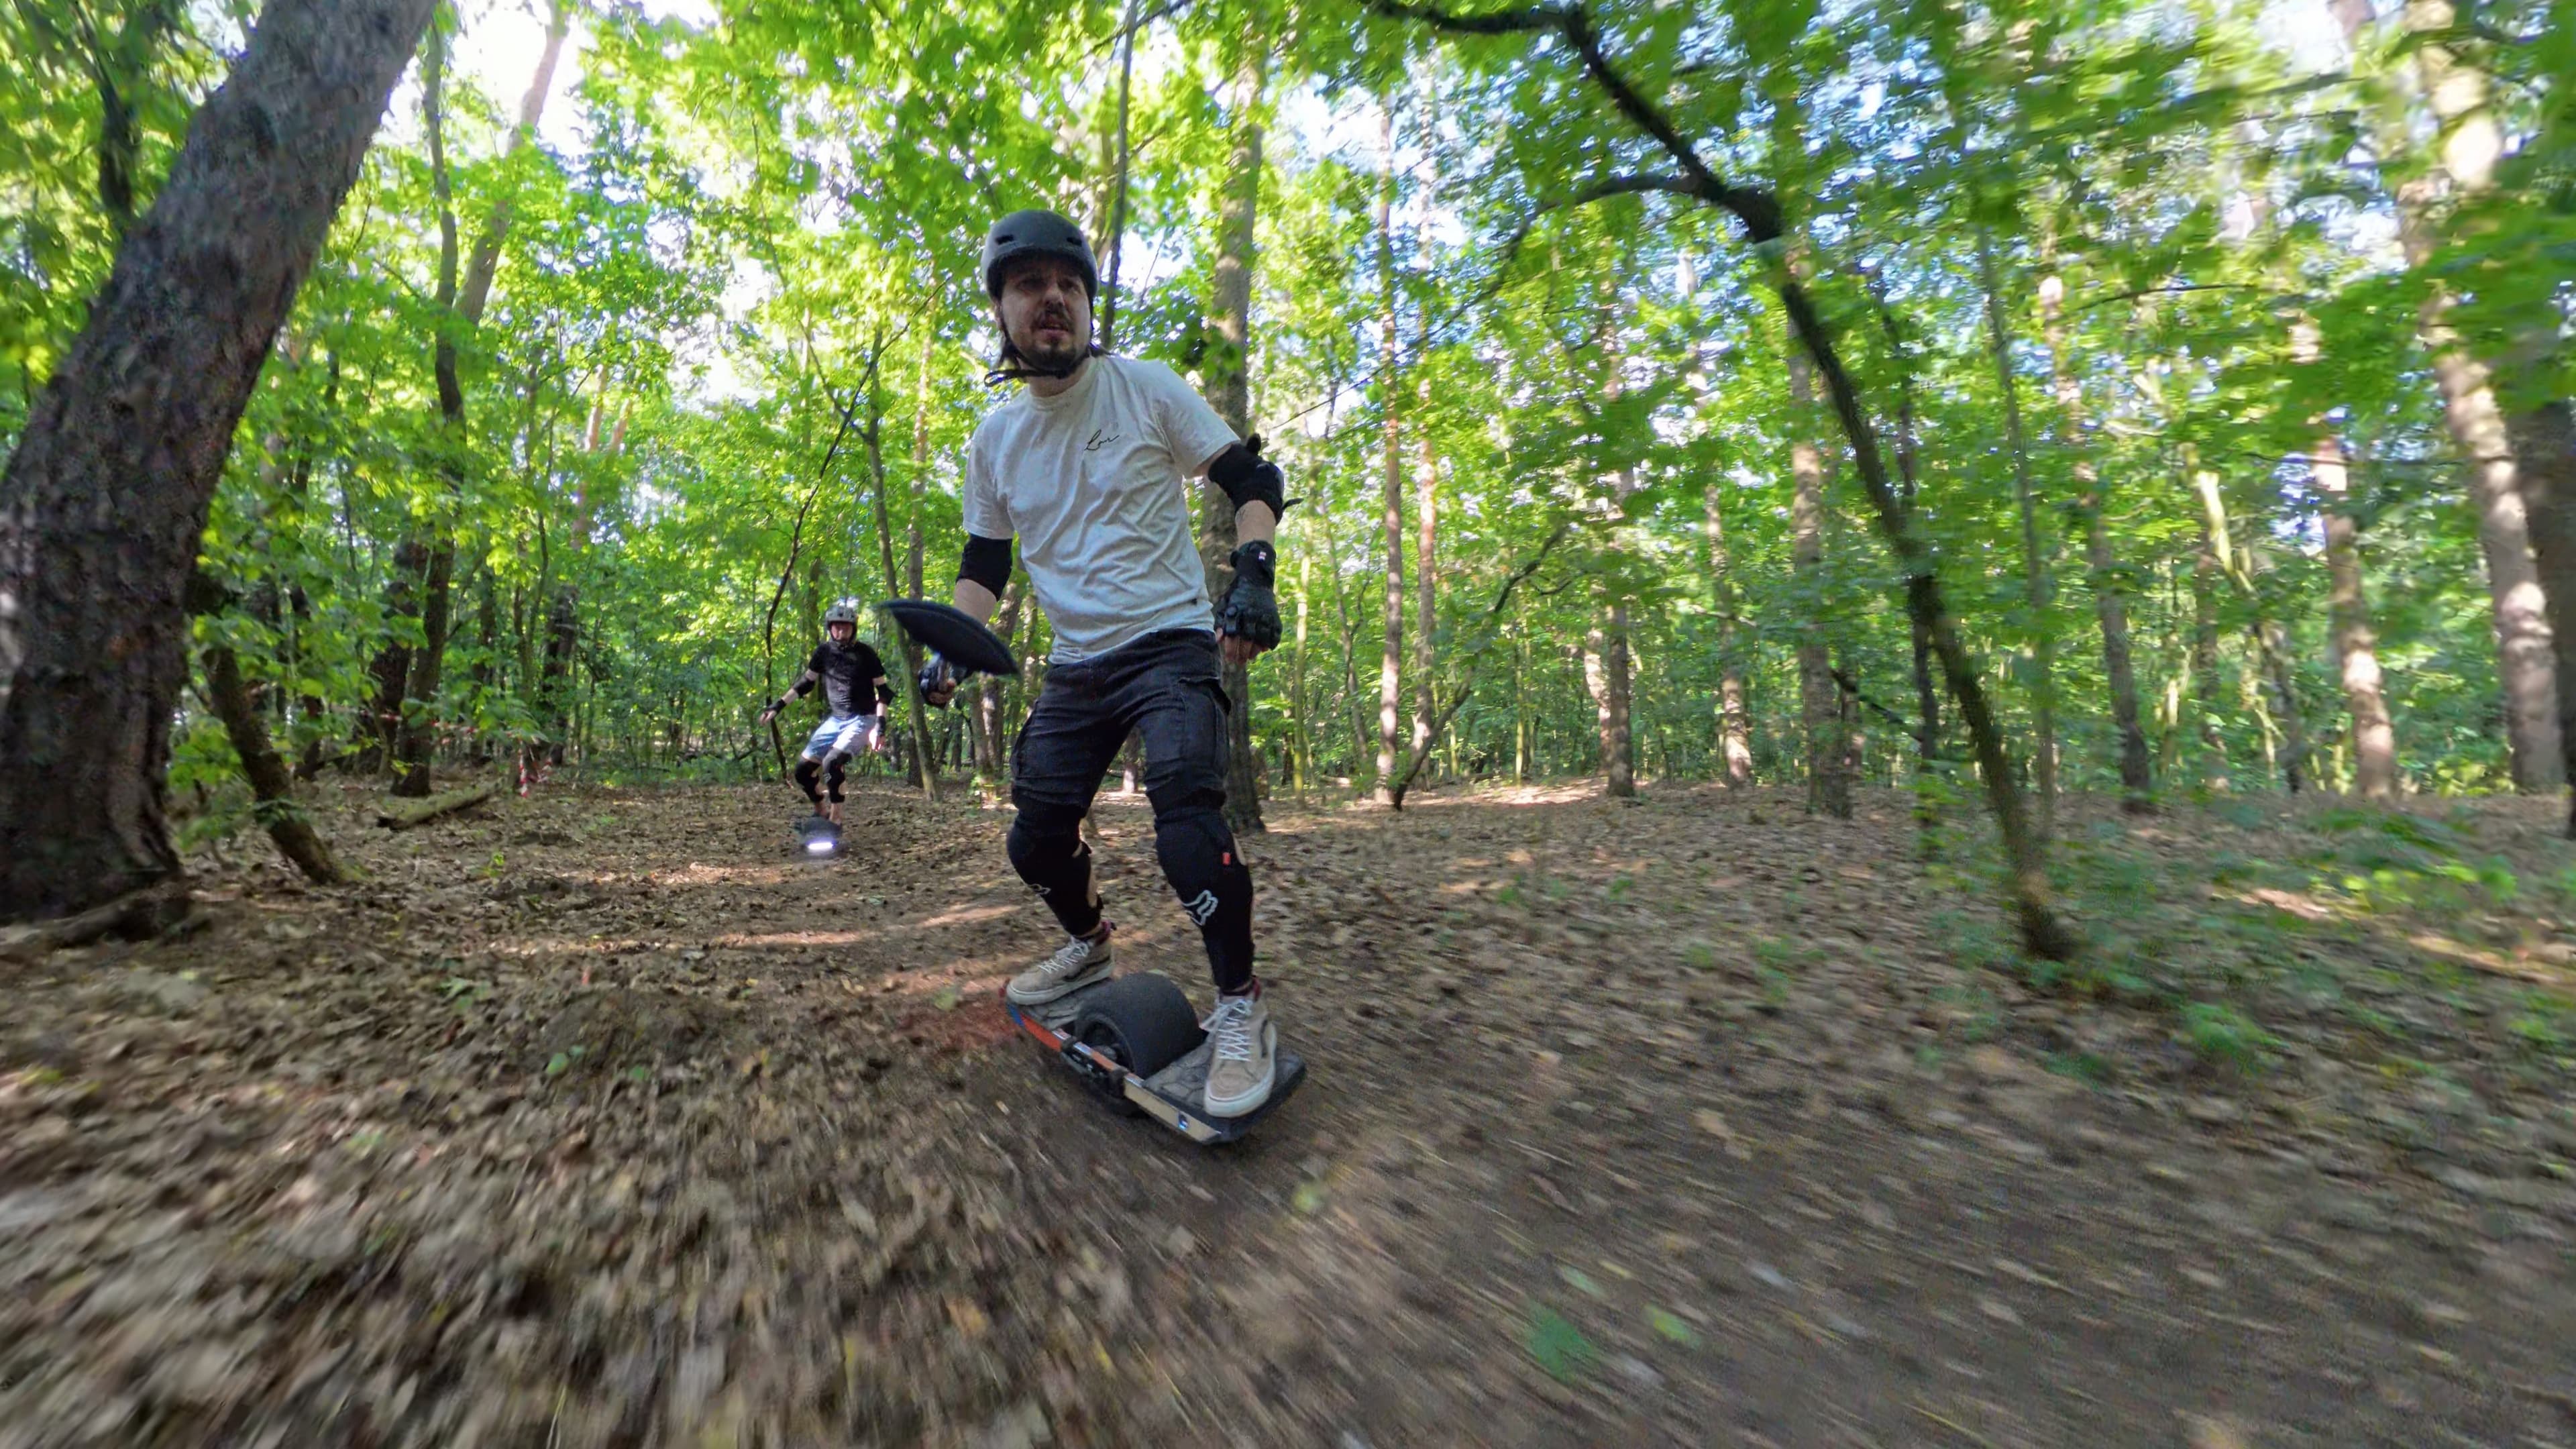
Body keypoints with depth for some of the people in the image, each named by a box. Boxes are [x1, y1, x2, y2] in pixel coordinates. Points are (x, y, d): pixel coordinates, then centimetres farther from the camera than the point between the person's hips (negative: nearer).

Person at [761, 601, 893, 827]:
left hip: (862, 720, -5)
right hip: (835, 719, 6)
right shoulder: (824, 651, 2)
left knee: (832, 762, -28)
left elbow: (884, 690, -7)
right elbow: (806, 682, 13)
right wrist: (779, 705, 4)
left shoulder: (865, 654, -9)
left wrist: (880, 725, -16)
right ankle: (821, 811, 23)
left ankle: (835, 819, -13)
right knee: (803, 769, 0)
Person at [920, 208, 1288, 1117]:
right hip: (1076, 666, 5)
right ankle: (1087, 947, 38)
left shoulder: (1146, 388, -3)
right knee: (1034, 843, 7)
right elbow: (983, 562, 17)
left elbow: (1254, 482, -3)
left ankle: (1241, 1007, -6)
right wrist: (950, 649, 2)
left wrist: (1253, 578, -21)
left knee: (1187, 821, -25)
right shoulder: (994, 438, 10)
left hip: (1171, 643, -5)